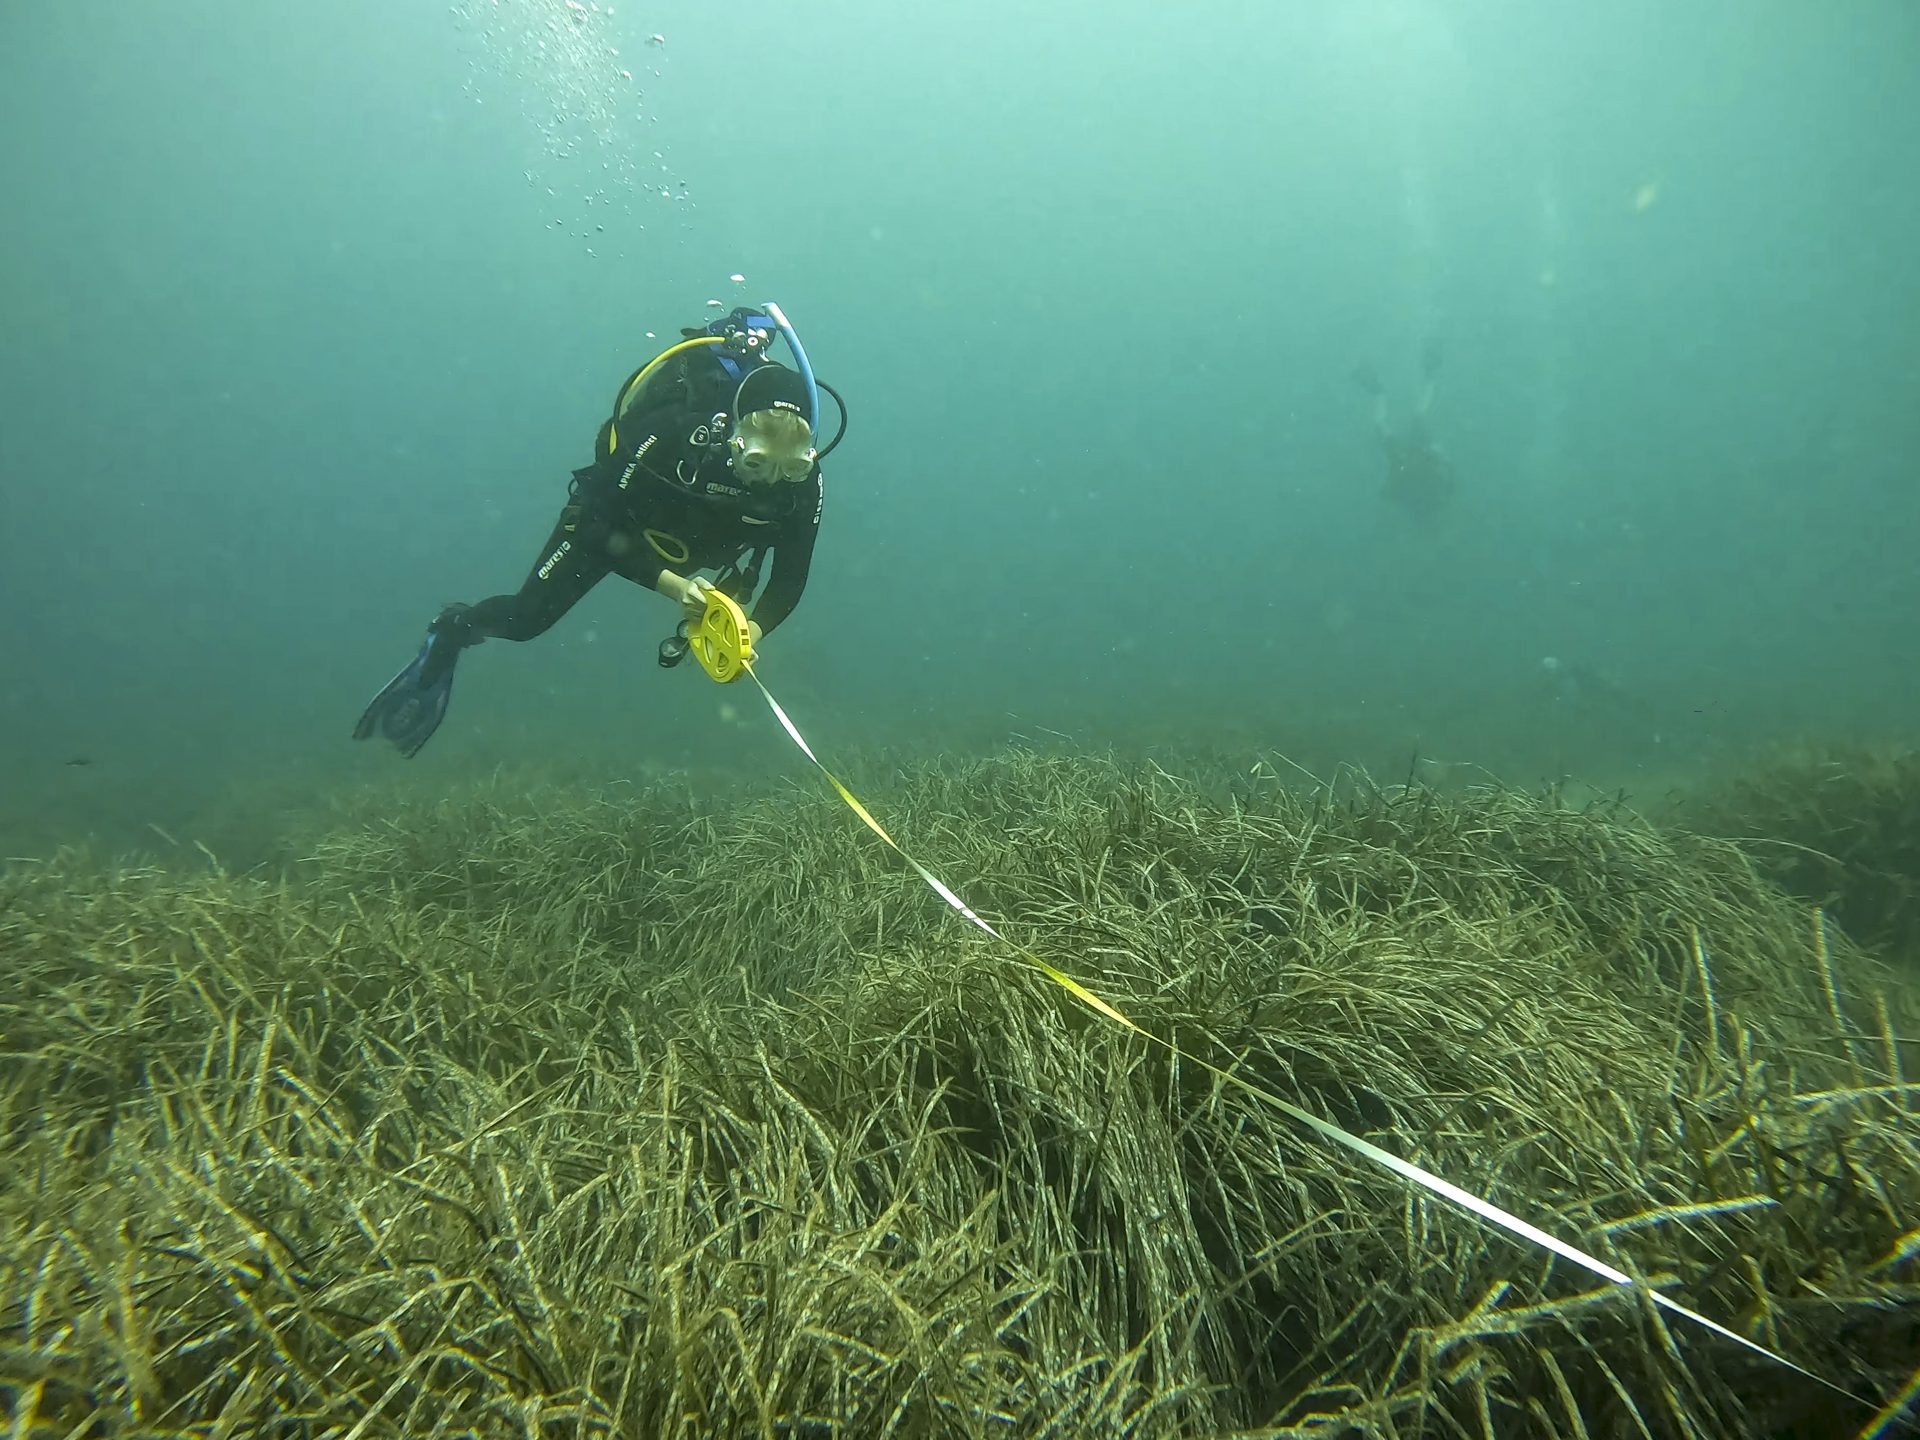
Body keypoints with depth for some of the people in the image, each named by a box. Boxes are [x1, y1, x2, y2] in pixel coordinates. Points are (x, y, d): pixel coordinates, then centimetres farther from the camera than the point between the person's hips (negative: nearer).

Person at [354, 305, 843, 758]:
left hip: (703, 539, 4)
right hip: (614, 518, -4)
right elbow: (602, 528, -33)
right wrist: (671, 584, -44)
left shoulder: (803, 477, -31)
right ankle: (451, 632, 28)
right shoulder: (673, 432, -41)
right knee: (527, 616, -2)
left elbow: (790, 579, -22)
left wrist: (751, 632, -41)